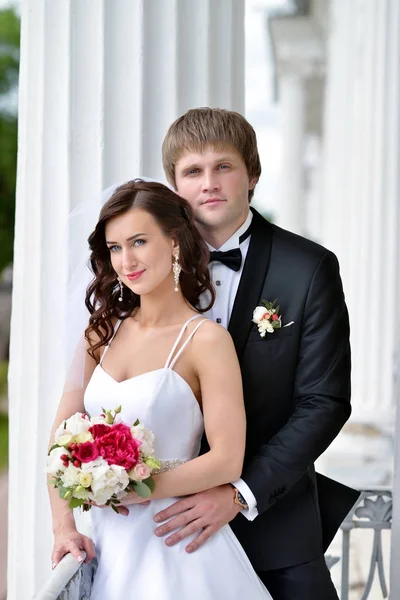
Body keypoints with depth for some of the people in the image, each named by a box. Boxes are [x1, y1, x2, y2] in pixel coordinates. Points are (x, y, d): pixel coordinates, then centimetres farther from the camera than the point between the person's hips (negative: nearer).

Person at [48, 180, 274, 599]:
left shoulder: (206, 340, -10)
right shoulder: (102, 331, 6)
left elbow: (227, 461, -14)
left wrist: (133, 491, -17)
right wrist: (63, 525, -7)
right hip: (108, 540, 5)